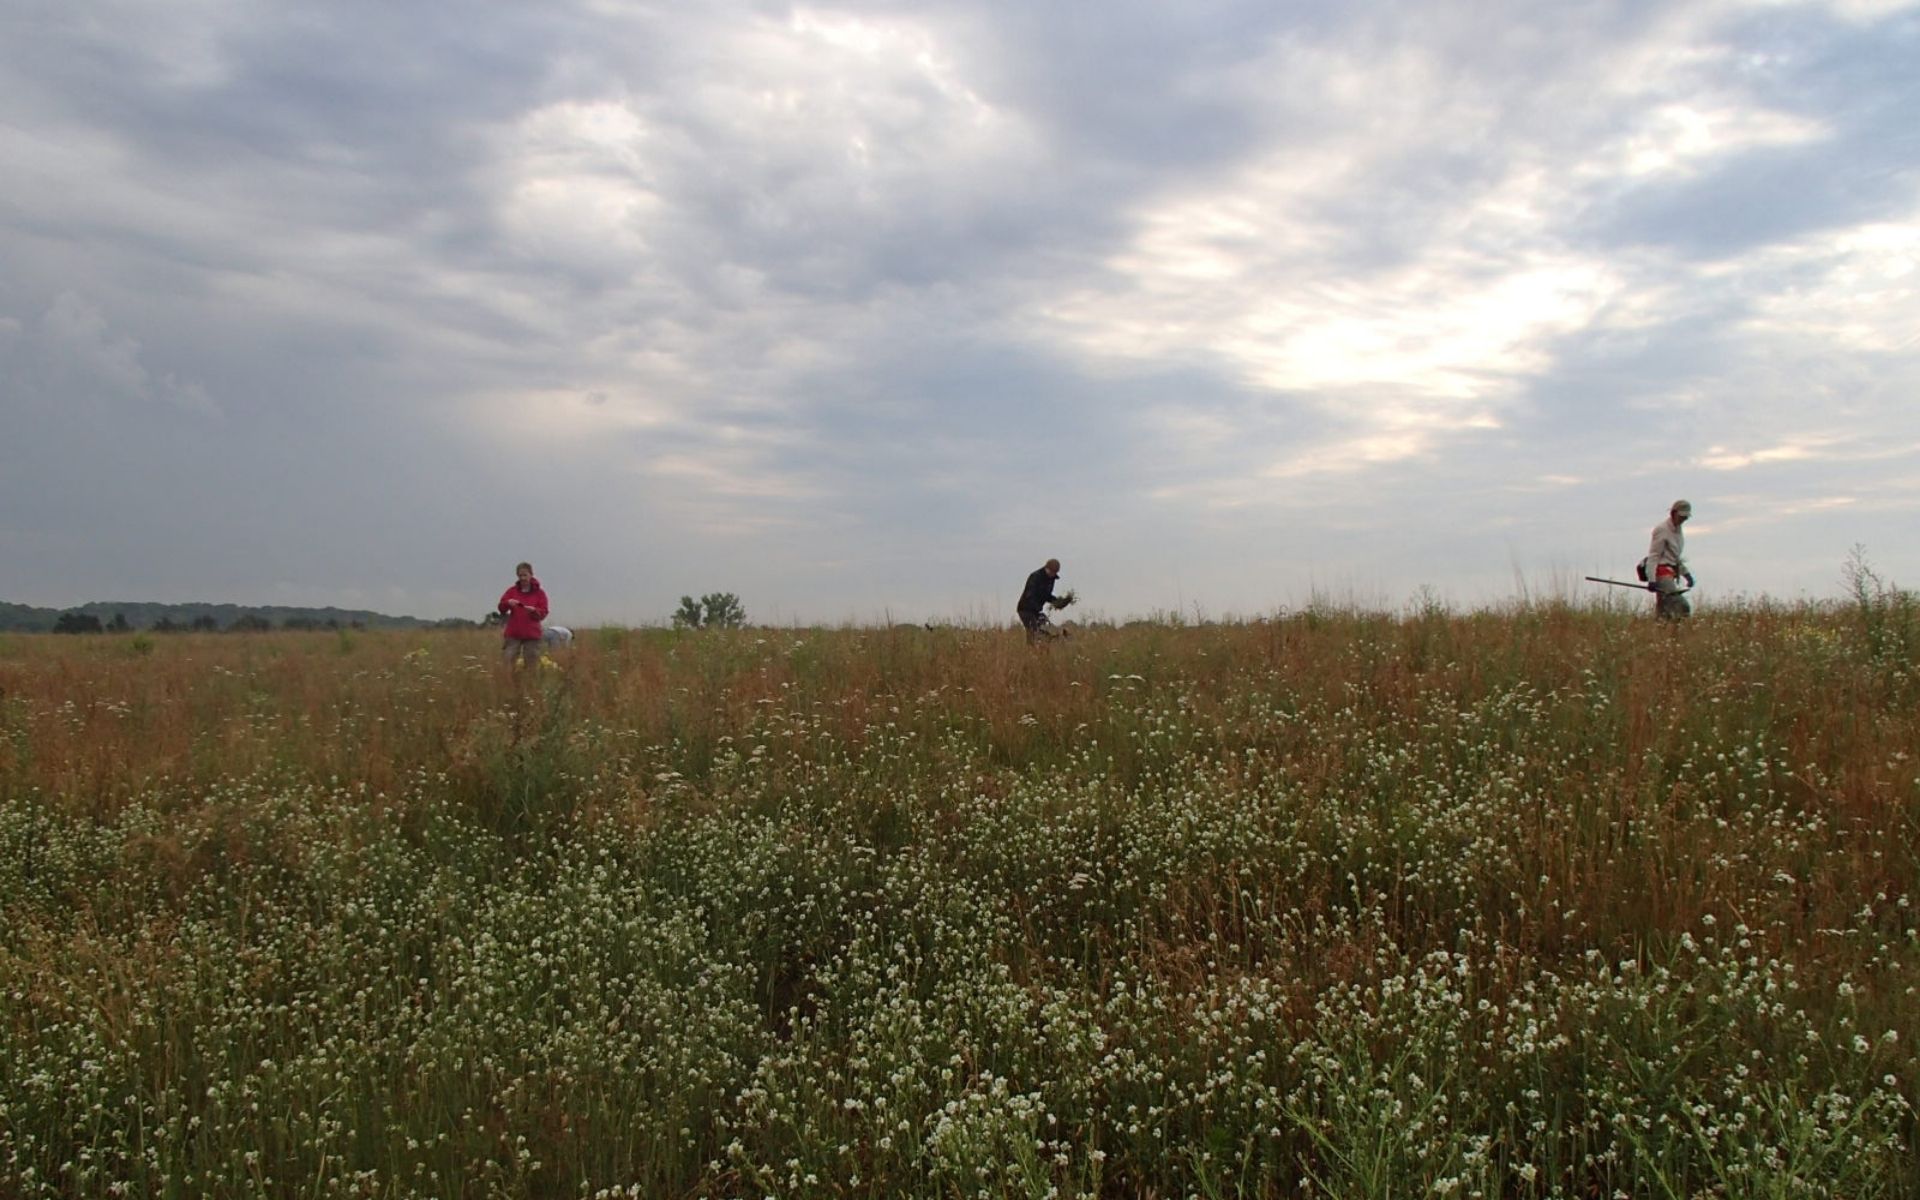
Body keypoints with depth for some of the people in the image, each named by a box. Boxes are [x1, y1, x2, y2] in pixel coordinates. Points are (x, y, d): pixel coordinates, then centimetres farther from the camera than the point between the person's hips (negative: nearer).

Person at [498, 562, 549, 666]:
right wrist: (508, 603, -21)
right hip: (513, 634, 1)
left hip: (532, 635, -1)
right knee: (507, 661, -7)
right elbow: (501, 608, 0)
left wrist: (534, 610, -23)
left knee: (532, 664, 2)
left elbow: (543, 613, -2)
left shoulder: (539, 593, 4)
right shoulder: (512, 591, 9)